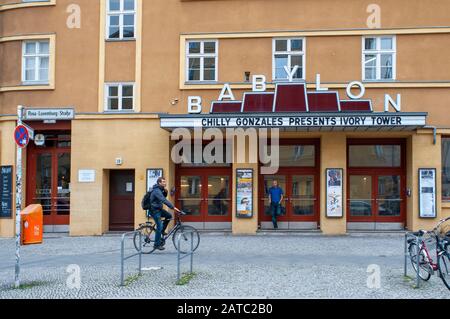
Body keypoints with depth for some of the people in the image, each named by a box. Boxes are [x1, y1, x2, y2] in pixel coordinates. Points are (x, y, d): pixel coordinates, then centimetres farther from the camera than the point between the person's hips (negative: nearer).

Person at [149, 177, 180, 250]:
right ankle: (157, 244, -1)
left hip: (159, 209, 9)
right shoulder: (157, 191, -23)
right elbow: (164, 200, -33)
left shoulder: (160, 189, 9)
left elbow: (164, 197, 18)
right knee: (159, 226, -9)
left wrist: (165, 192, -4)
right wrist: (173, 207, -38)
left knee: (169, 216, 3)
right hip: (154, 210, -9)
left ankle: (162, 231, 14)